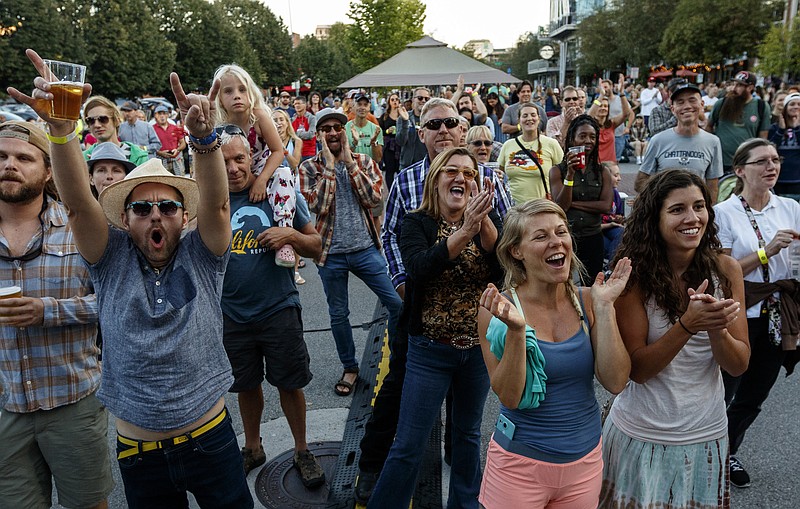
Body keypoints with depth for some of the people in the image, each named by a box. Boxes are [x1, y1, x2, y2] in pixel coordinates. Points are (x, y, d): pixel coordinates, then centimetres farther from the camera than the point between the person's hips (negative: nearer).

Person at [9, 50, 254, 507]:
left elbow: (216, 201, -22)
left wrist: (203, 137, -39)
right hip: (138, 451, 1)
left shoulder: (200, 256, -5)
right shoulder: (114, 260, -3)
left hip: (211, 439, 0)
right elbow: (77, 200, -17)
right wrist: (61, 127, -33)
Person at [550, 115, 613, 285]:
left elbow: (606, 206, -5)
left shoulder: (603, 172, 6)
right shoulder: (557, 170, 0)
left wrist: (573, 204, -9)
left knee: (592, 286, 9)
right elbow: (561, 205, -9)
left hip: (593, 237, 2)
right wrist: (570, 174, -18)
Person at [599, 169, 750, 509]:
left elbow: (738, 365, -6)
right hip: (641, 434, -2)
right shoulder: (634, 274, -15)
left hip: (706, 434, 3)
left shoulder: (725, 270, -7)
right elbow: (637, 369, -16)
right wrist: (688, 324, -30)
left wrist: (716, 329, -27)